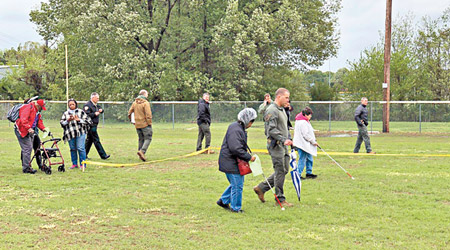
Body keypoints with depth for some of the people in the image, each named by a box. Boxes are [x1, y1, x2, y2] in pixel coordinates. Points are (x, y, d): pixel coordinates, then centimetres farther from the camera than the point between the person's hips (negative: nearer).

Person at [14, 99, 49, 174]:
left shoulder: (37, 112, 16)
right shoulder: (28, 108, -16)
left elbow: (39, 122, 18)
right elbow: (23, 119, -28)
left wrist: (43, 128, -1)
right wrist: (29, 128, -38)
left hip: (30, 131, 10)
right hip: (22, 130, -10)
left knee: (29, 149, 13)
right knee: (27, 148, -14)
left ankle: (25, 166, 23)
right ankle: (26, 168, -12)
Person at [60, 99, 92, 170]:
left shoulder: (81, 112, 7)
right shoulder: (65, 113, 14)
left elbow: (88, 121, 3)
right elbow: (62, 123, 10)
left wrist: (79, 120, -10)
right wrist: (68, 120, -8)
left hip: (80, 133, -3)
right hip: (70, 134, 3)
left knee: (80, 148, -10)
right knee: (72, 149, 7)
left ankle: (83, 164, -2)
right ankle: (74, 164, 18)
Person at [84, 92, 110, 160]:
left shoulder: (96, 105, 15)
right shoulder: (87, 105, -13)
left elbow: (101, 110, 28)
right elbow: (86, 115, -21)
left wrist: (101, 110, 5)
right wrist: (95, 114, -18)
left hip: (94, 125, 10)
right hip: (91, 126, -10)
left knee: (89, 140, 13)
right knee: (96, 140, -6)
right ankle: (103, 155, -5)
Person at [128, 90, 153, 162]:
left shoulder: (134, 103, 9)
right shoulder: (146, 103, -12)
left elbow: (129, 113, 12)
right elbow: (148, 115, -16)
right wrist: (149, 124, -9)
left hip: (137, 125, 7)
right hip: (145, 124, -7)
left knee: (141, 139, 14)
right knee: (148, 138, -3)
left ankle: (140, 155, 11)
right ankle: (142, 151, -20)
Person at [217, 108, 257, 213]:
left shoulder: (240, 128, 13)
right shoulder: (235, 130, -21)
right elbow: (235, 149, -28)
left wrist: (247, 156, 14)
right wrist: (249, 157, -20)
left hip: (235, 161, 10)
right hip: (230, 162, -10)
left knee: (236, 183, 18)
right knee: (237, 185, -3)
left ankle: (223, 201, 29)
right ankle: (235, 207, 9)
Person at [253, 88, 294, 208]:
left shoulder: (282, 110, 19)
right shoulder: (272, 110, -13)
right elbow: (271, 129, -21)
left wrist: (289, 139, 18)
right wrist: (283, 139, -25)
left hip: (283, 145, 10)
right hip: (275, 145, -10)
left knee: (284, 170, 12)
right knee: (280, 171, -6)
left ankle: (261, 188, 20)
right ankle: (280, 199, 3)